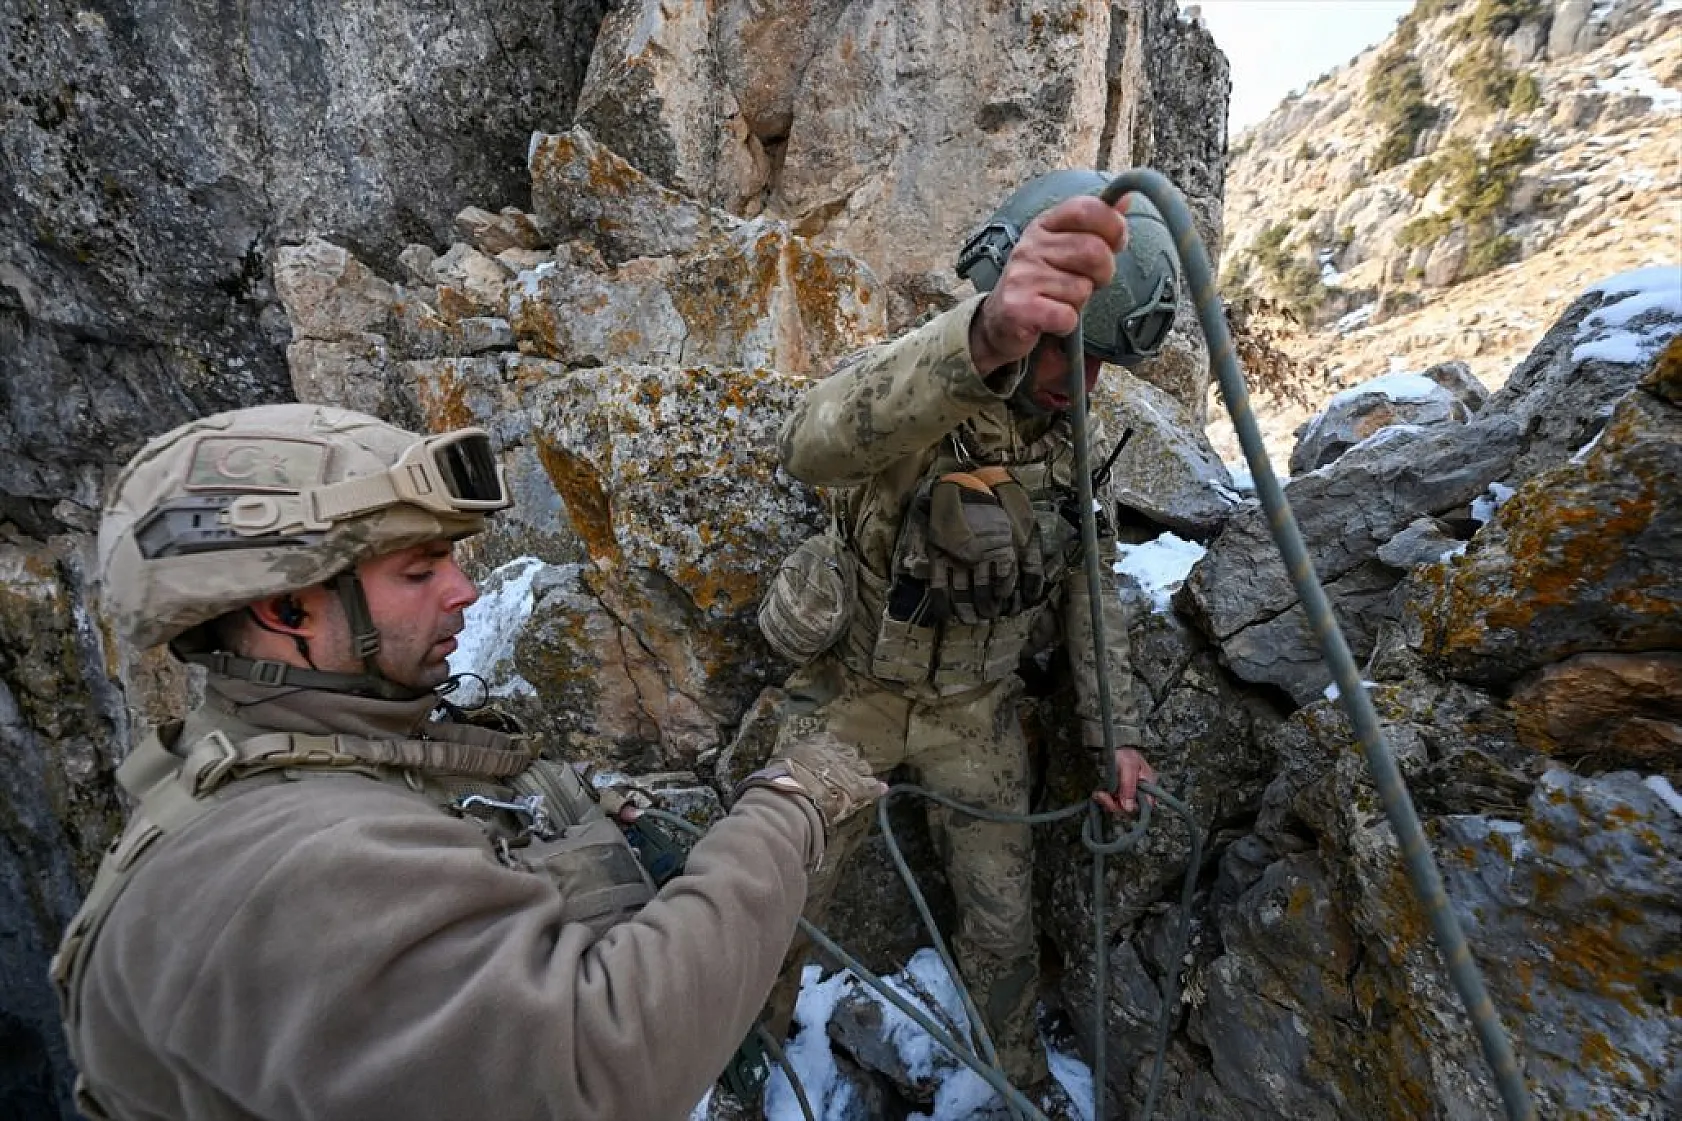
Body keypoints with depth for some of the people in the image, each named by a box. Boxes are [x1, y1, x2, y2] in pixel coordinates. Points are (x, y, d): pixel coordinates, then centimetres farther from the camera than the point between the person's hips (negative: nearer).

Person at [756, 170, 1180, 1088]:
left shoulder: (1078, 439, -5)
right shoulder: (909, 392, -25)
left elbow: (1091, 587, 4)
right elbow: (816, 442, -50)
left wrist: (1113, 729, -1)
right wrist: (982, 337, -68)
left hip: (977, 705, 4)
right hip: (853, 691, -3)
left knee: (1003, 918, 15)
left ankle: (1021, 1076, 47)